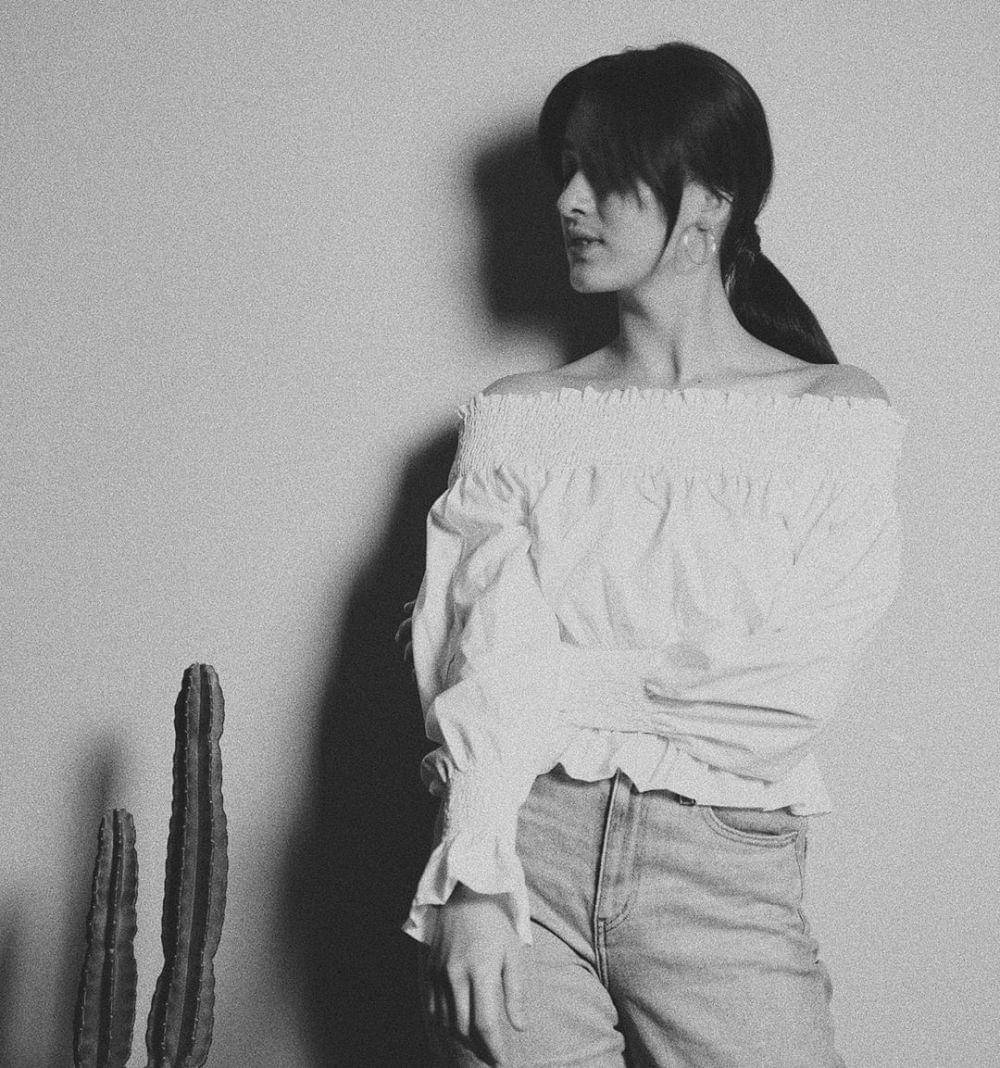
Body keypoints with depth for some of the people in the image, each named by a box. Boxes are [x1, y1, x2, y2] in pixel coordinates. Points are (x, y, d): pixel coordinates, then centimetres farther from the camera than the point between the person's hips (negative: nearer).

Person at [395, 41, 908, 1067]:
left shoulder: (839, 419, 1)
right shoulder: (514, 419, 8)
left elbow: (782, 695, -7)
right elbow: (473, 670, -2)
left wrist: (543, 674, -4)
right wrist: (473, 876, -14)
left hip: (724, 865, -1)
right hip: (522, 847, 2)